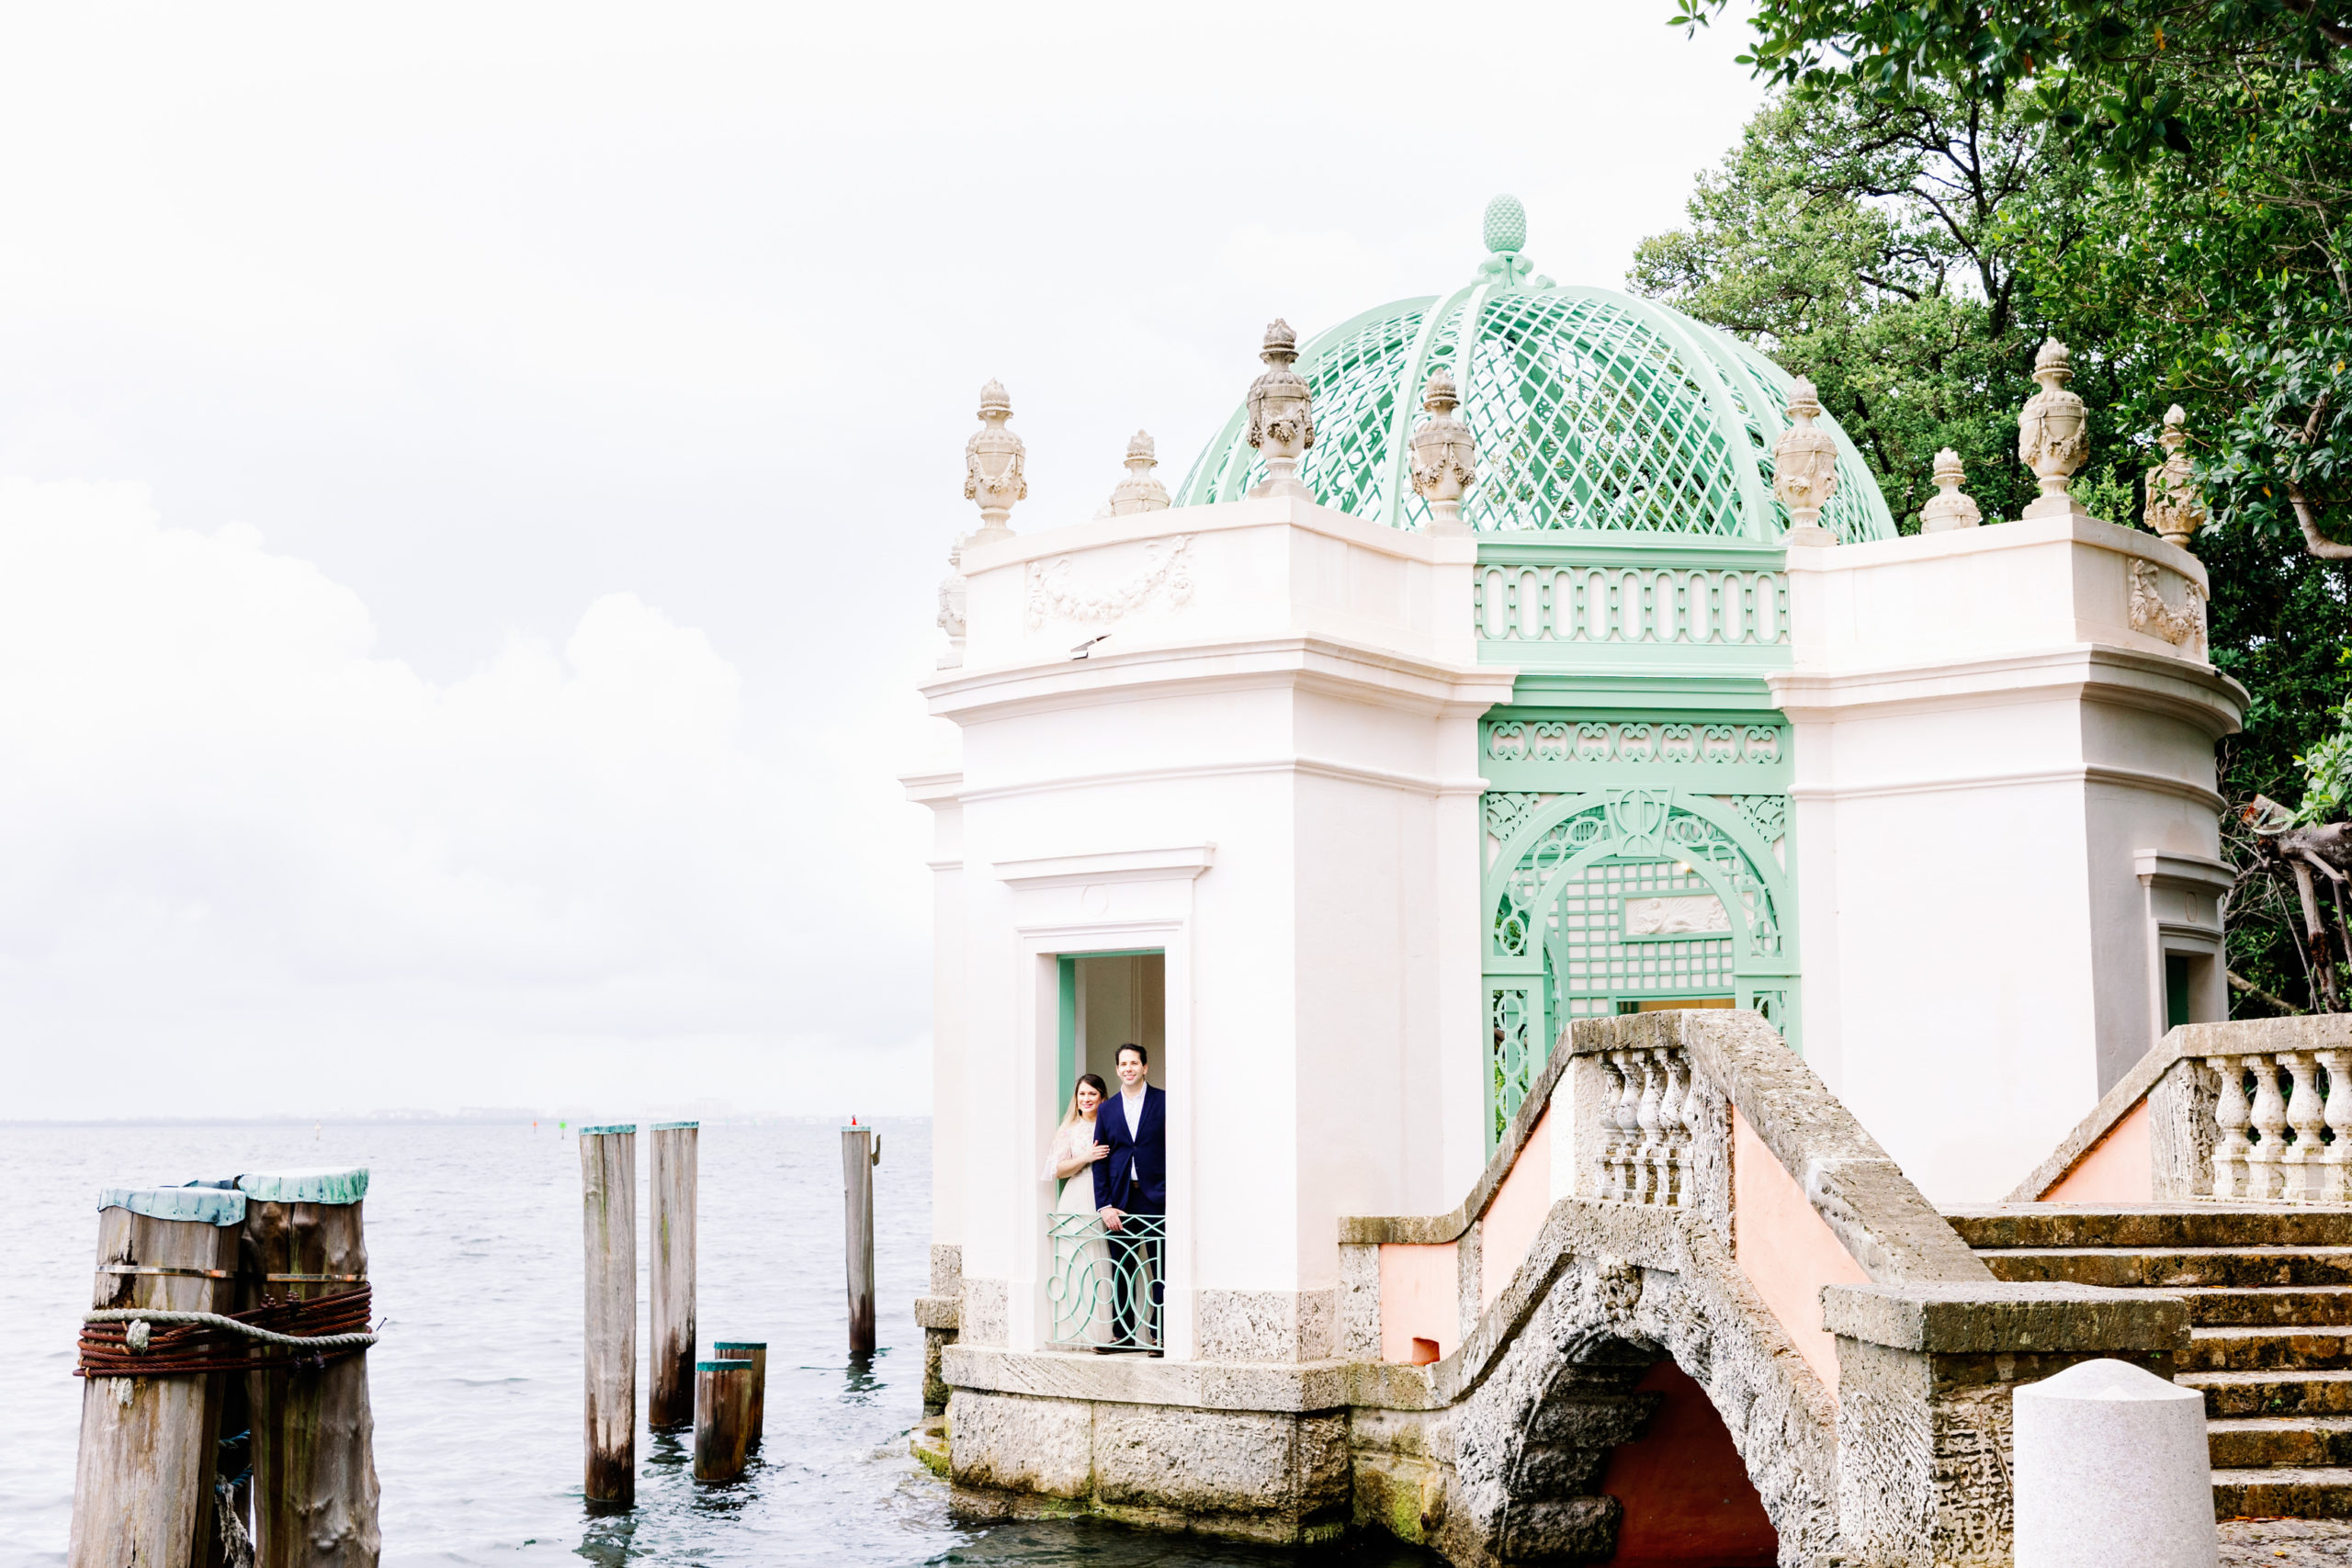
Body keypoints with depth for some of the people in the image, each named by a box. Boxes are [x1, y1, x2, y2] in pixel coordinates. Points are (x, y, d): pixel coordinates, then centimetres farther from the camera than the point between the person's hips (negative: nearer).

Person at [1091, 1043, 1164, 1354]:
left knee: (1161, 1270, -2)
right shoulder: (1107, 1110, 12)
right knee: (1122, 1271, 6)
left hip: (1156, 1198, -3)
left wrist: (1173, 1199, -9)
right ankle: (1123, 1334, 14)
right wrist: (1104, 1205, 0)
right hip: (1120, 1200, 3)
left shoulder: (1163, 1102, 2)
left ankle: (1160, 1335, 3)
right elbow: (1100, 1162, 9)